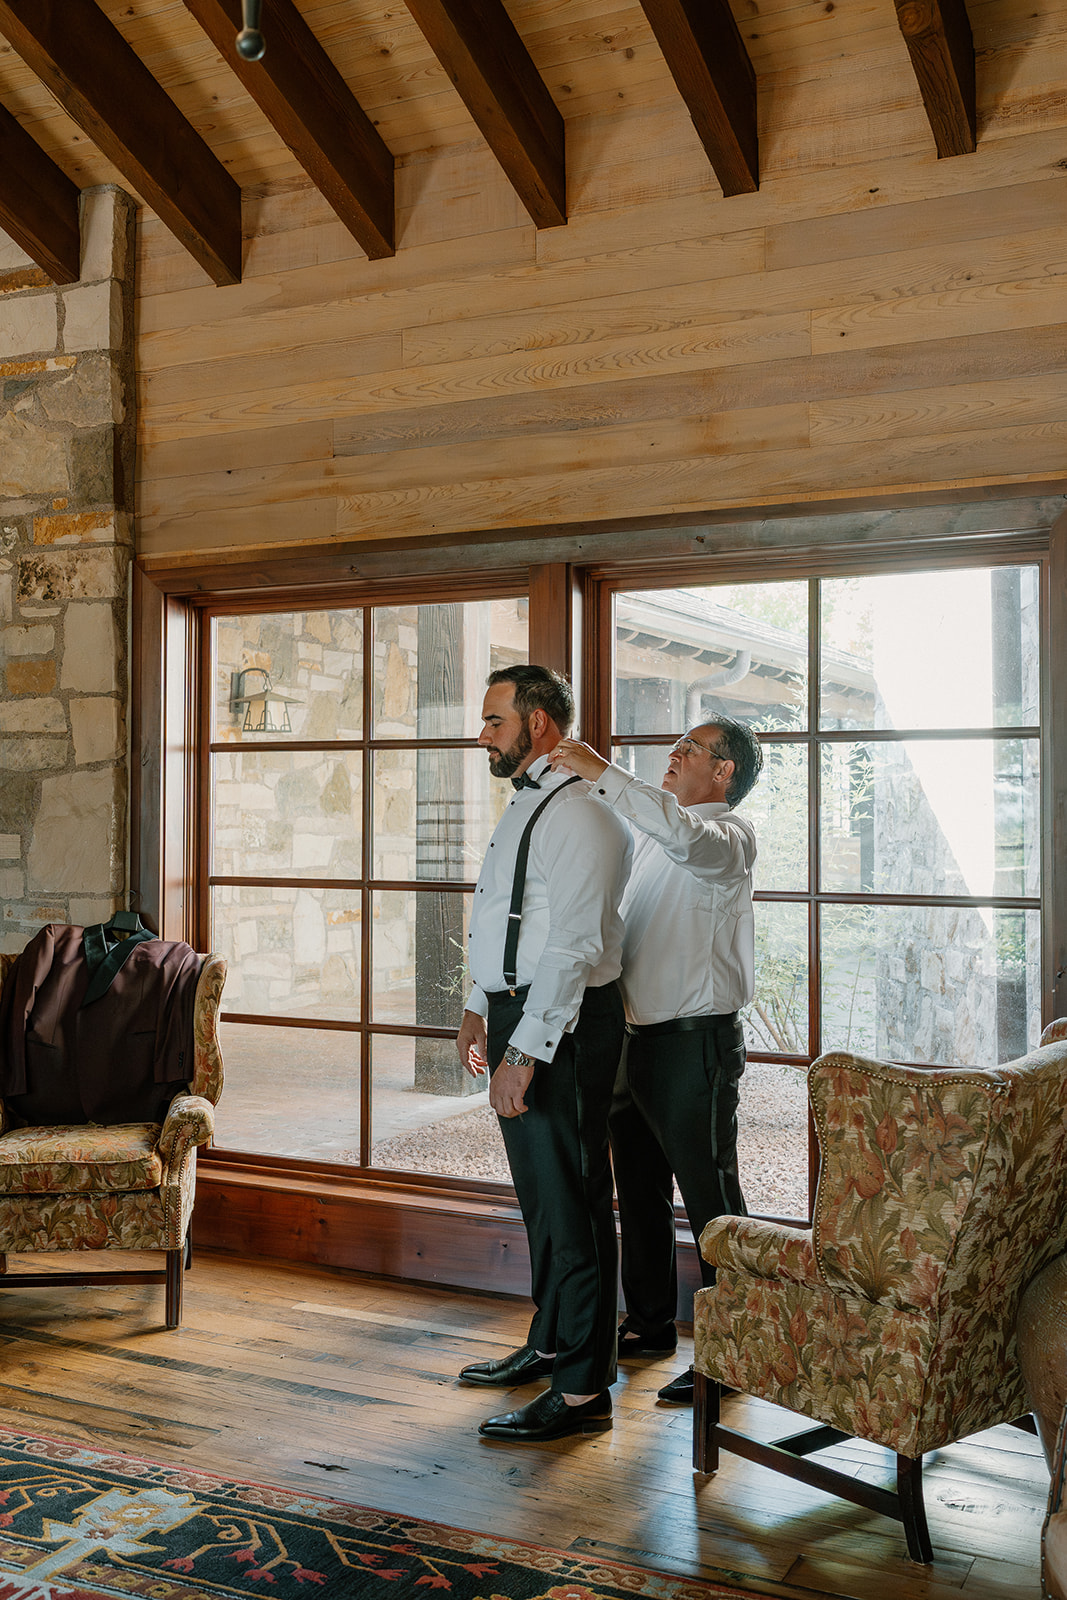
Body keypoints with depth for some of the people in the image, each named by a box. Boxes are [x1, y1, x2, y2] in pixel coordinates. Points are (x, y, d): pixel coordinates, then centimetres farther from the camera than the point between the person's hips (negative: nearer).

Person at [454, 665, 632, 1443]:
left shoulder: (578, 817, -18)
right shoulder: (525, 806, 15)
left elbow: (573, 947, -24)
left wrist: (524, 1053, -25)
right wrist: (482, 1008, 20)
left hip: (564, 1025, -10)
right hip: (518, 1009, 10)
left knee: (571, 1198, -3)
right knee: (539, 1191, 20)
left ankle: (582, 1391, 7)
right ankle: (550, 1342, 37)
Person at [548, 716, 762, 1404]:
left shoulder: (730, 834, -10)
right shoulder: (654, 836, 18)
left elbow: (686, 834, -33)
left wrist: (603, 772, -29)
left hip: (696, 1041, -9)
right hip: (637, 1035, 9)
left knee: (710, 1199, -2)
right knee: (640, 1191, 17)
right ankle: (649, 1324, 32)